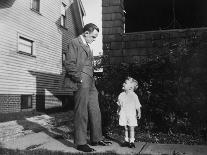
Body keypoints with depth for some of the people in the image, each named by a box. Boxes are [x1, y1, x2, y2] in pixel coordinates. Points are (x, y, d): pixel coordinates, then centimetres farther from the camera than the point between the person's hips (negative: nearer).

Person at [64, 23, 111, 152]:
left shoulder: (87, 46, 23)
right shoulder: (74, 43, -5)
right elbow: (69, 64, -14)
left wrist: (92, 81, 15)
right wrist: (79, 79, -15)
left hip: (90, 84, 9)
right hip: (81, 84, -9)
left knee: (95, 112, 11)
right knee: (81, 114, -2)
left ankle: (96, 139, 23)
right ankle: (80, 143, 8)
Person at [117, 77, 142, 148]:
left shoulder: (134, 96, -4)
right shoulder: (121, 95, 7)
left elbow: (138, 105, -1)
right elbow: (119, 104, 19)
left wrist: (139, 112, -8)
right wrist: (119, 111, 19)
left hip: (132, 114, -3)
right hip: (124, 114, 4)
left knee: (131, 128, -4)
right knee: (126, 128, 10)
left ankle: (132, 141, 3)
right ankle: (126, 140, 20)